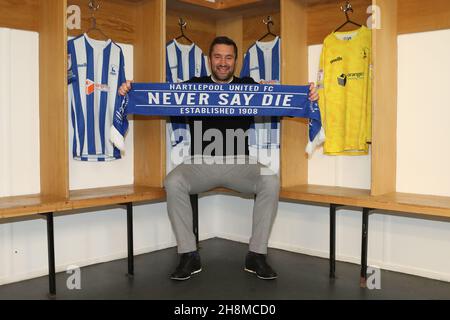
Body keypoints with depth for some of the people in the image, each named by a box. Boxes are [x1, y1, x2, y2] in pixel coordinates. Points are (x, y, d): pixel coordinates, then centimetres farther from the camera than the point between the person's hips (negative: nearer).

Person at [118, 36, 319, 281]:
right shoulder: (194, 86, 10)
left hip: (239, 163, 0)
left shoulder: (248, 87, 11)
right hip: (201, 163, 0)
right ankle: (189, 256, -14)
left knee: (271, 181, -26)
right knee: (173, 182, -28)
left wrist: (307, 97, -22)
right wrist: (132, 92, -21)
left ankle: (257, 255, -13)